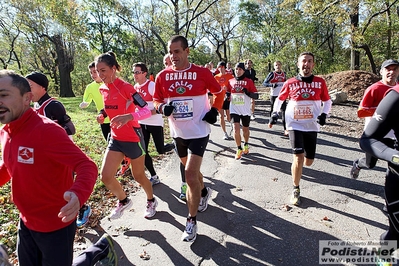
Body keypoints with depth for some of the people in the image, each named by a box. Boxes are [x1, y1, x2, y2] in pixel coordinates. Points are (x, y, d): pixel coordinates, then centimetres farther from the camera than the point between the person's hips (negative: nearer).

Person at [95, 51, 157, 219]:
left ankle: (151, 201, 38)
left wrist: (129, 116, -45)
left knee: (138, 176, 10)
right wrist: (103, 114, 1)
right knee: (106, 176, -2)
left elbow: (146, 111, -26)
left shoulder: (125, 87, -19)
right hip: (115, 139, 6)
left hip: (133, 138, -6)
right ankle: (124, 201, 26)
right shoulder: (103, 89, 3)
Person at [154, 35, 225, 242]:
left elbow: (219, 92, 5)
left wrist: (214, 110, -8)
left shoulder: (202, 73, -9)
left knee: (190, 176, -10)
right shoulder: (162, 76, -2)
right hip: (177, 132, 5)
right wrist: (163, 107, -14)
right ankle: (204, 192, 52)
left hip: (198, 132, -4)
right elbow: (156, 100, 7)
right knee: (191, 171, 22)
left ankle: (192, 220, 8)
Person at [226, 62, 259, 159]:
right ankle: (239, 149, 7)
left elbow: (256, 96, -3)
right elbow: (228, 92, 21)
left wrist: (248, 93, -21)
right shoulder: (231, 81, 5)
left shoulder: (249, 81, -2)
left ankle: (246, 145, 41)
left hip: (245, 110, -1)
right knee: (236, 129, -11)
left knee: (245, 129, 15)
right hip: (234, 109, 1)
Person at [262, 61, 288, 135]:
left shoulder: (284, 74, 7)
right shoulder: (272, 74, -6)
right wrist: (272, 85, -27)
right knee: (273, 110, 11)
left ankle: (285, 129, -8)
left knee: (284, 111, -5)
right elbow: (264, 83, -11)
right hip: (274, 95, -3)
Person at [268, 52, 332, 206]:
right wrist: (275, 113, -2)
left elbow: (327, 101, 10)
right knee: (298, 157, -13)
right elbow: (280, 99, 11)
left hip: (312, 126, 3)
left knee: (308, 161, 9)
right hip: (295, 125, -2)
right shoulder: (290, 83, -3)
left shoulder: (320, 82, 0)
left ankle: (298, 164, 49)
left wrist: (324, 114, -7)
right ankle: (296, 190, 7)